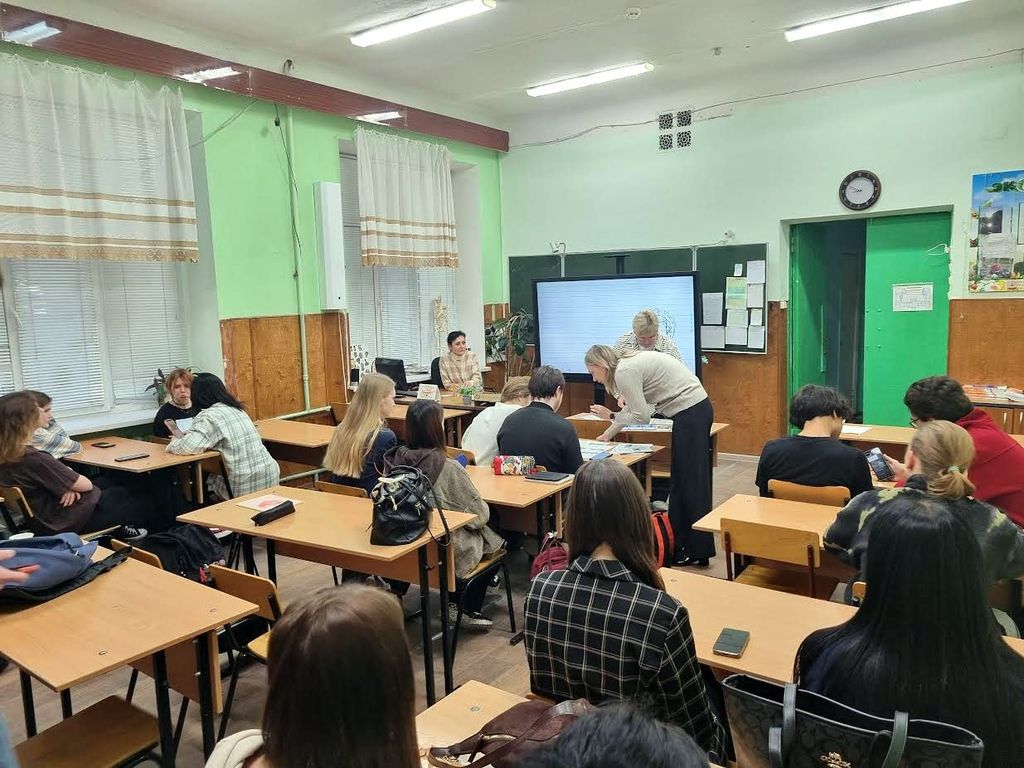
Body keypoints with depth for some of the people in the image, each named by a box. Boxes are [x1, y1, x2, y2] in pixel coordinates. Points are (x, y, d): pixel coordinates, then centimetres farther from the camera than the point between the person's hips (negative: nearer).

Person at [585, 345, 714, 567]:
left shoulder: (625, 371, -14)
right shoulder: (630, 363, 15)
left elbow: (642, 416, -14)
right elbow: (633, 408, 25)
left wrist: (611, 416, 2)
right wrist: (607, 435, 32)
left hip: (690, 413, -10)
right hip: (697, 408, 10)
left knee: (691, 482, -3)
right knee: (681, 480, 15)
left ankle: (698, 551, 6)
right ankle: (681, 544, 24)